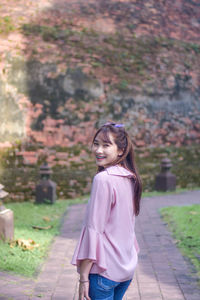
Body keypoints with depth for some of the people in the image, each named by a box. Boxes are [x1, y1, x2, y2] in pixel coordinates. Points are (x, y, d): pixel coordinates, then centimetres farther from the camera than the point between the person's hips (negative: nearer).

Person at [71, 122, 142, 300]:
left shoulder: (103, 179, -17)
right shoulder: (130, 178, 8)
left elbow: (94, 229, -17)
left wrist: (83, 277, -14)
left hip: (105, 270, -8)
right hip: (128, 267, 8)